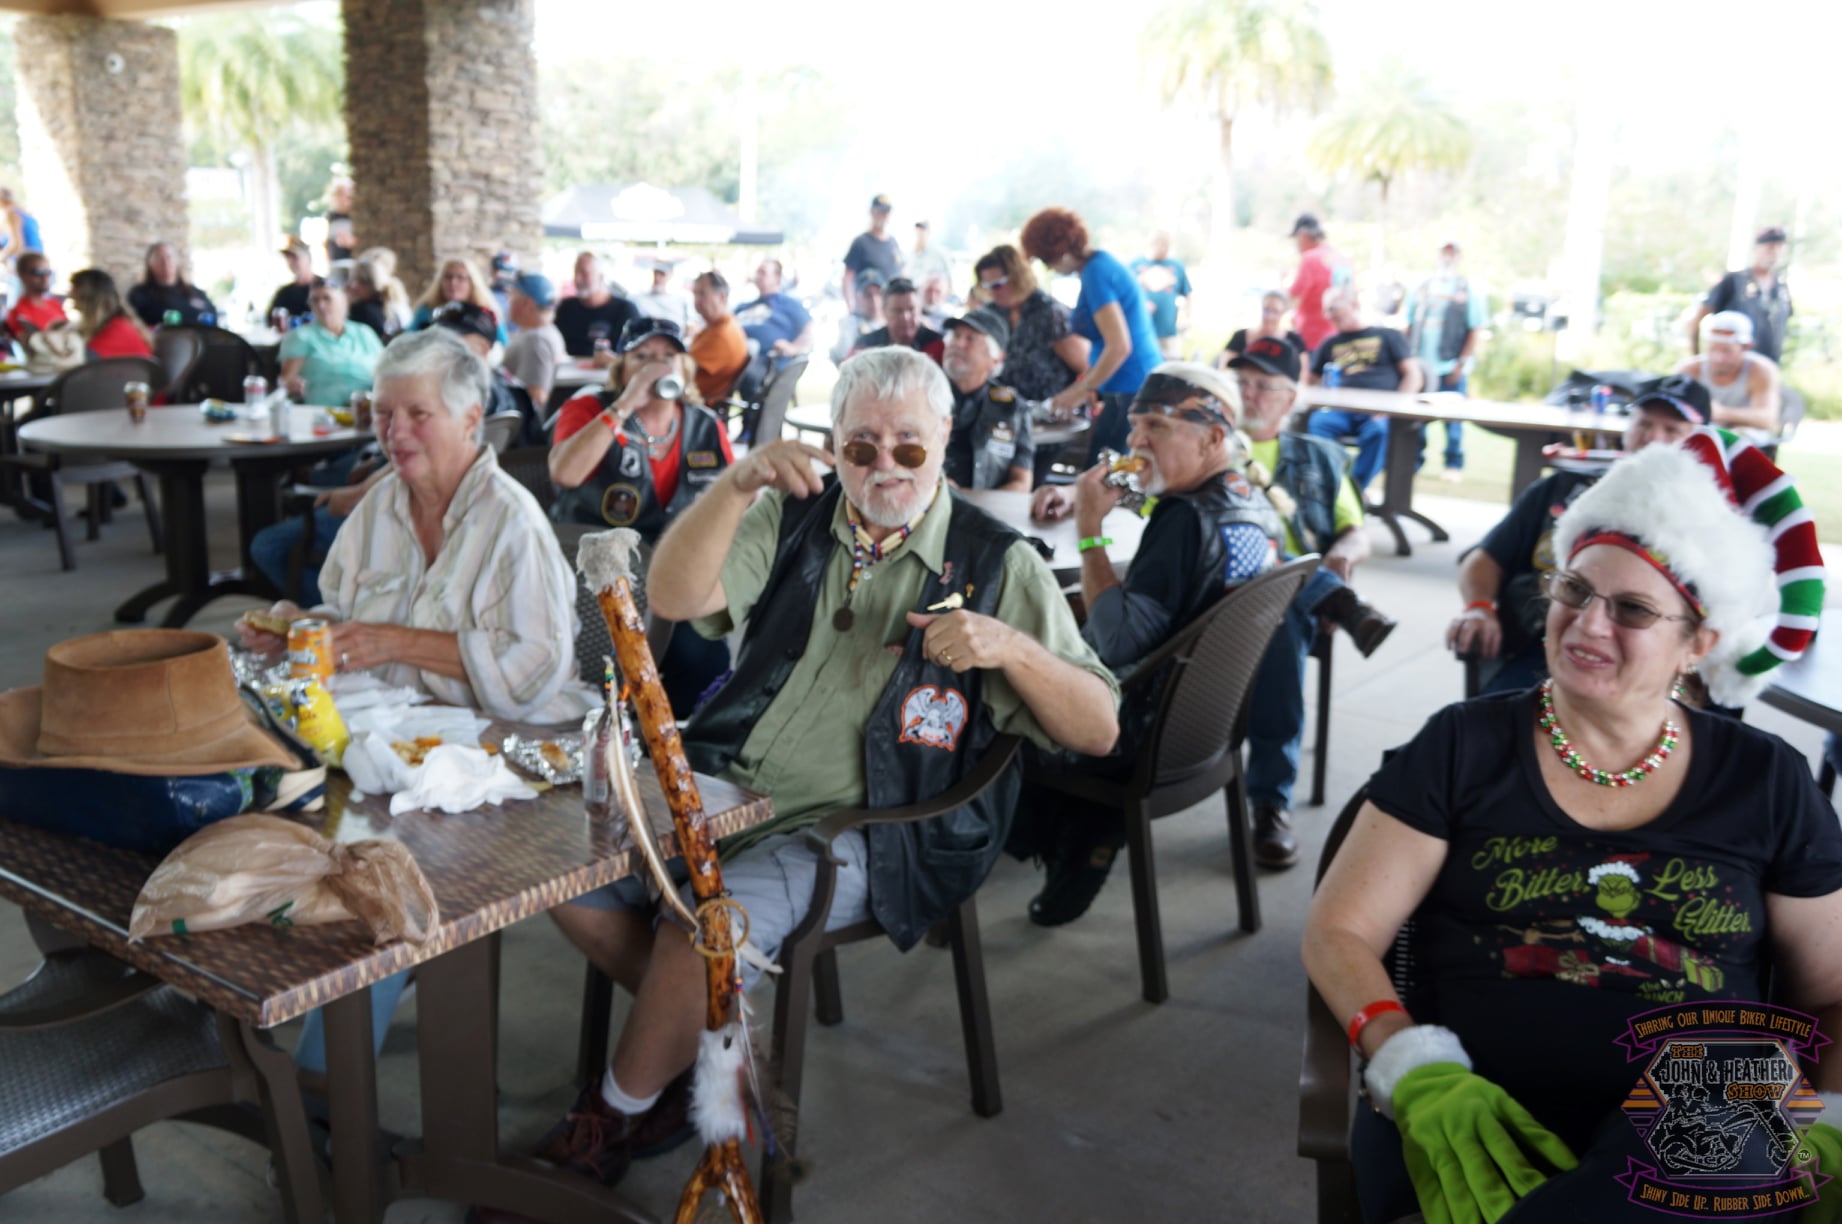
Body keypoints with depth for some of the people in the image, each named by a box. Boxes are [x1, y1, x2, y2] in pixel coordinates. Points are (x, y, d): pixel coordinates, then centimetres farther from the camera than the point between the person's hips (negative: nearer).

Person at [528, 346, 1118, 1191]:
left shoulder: (994, 565, -2)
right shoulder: (789, 518, 7)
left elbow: (1098, 732, -6)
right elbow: (672, 599, -10)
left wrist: (1010, 648, -25)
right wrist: (737, 484, -26)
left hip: (856, 832, -5)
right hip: (722, 789, 5)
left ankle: (615, 1117, 1)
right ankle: (712, 1037, 12)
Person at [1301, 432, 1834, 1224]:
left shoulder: (1767, 782, 11)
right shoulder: (1465, 747, 6)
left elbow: (1830, 996, 15)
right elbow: (1338, 933, 2)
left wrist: (1823, 1126, -6)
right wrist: (1419, 1072, -15)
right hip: (1478, 1127, -1)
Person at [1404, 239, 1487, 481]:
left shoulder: (1470, 289, 3)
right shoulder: (1422, 287, 12)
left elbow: (1476, 331, -1)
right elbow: (1410, 326, 14)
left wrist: (1462, 363, -9)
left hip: (1452, 368, -3)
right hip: (1420, 365, 3)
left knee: (1453, 419, 1)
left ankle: (1454, 464, 8)